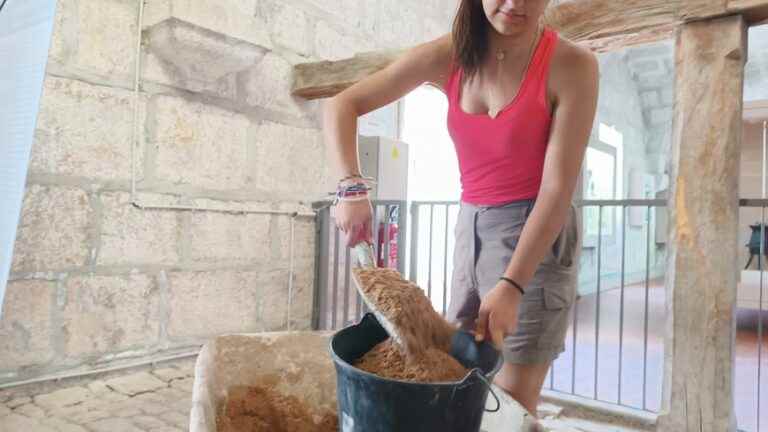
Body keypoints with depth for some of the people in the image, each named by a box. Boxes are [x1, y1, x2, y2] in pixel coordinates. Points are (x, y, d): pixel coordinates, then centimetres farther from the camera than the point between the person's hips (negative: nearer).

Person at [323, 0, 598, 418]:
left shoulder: (571, 65, -13)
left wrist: (511, 286, -23)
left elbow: (559, 187, -17)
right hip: (470, 230, 5)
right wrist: (351, 187, -18)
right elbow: (341, 106, -2)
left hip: (536, 236, -4)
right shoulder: (447, 56, -3)